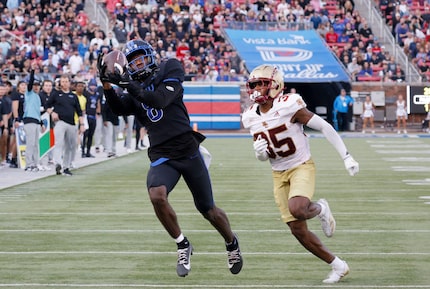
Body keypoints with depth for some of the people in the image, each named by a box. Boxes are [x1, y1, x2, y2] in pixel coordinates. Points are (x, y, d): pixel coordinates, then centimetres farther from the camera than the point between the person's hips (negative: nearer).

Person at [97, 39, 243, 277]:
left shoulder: (169, 69, -2)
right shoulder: (134, 91, 10)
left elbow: (161, 100, -17)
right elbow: (118, 109, -7)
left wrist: (130, 86, -23)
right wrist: (107, 86, -21)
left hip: (188, 150, -3)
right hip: (162, 156, 3)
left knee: (208, 210, 7)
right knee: (157, 195, -28)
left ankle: (232, 243, 38)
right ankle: (182, 245, -6)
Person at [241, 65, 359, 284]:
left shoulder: (289, 107, -19)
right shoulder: (251, 118, 0)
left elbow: (324, 127, -12)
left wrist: (346, 157, -13)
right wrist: (259, 152, -14)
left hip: (302, 167, -6)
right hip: (279, 174, 6)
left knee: (297, 209, -33)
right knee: (298, 230, 1)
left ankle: (320, 209, 3)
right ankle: (338, 265, 17)